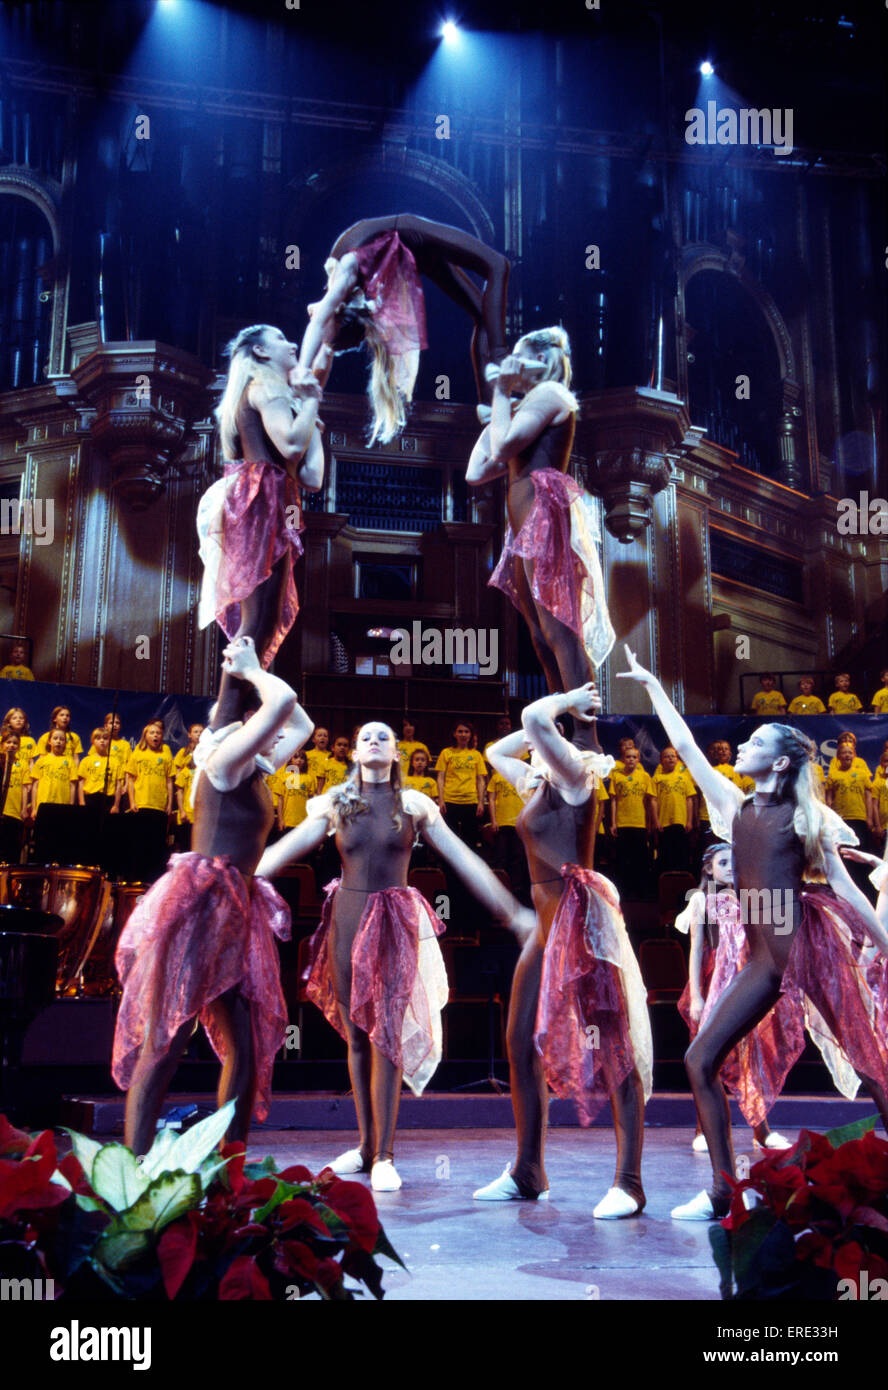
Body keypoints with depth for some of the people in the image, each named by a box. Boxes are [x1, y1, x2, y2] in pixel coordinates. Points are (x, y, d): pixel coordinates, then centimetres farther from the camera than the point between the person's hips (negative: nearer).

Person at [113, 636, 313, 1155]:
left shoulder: (256, 772, 20)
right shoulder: (225, 760, -5)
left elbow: (303, 723, 30)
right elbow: (283, 702, -17)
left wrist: (253, 671, 25)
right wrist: (250, 672, 0)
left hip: (235, 915, 9)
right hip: (198, 910, -9)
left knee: (248, 1048, 4)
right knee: (165, 1043, -7)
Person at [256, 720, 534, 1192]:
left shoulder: (414, 805, 4)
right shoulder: (336, 803, 7)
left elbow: (464, 860, 4)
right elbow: (284, 849, 5)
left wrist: (511, 911, 3)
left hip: (395, 921, -2)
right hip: (347, 917, 2)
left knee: (386, 1033, -9)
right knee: (356, 1033, 7)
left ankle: (384, 1156, -4)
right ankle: (367, 1144, 20)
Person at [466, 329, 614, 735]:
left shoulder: (549, 391, 3)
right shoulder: (529, 406, 31)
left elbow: (504, 447, -12)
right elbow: (476, 473, 23)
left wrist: (502, 393, 1)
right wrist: (491, 416, 28)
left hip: (545, 511, -10)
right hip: (529, 522, 10)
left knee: (557, 629, -17)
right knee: (543, 637, 6)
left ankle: (586, 740, -21)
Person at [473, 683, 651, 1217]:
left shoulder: (573, 777, -7)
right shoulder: (537, 784, 17)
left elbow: (532, 719, -22)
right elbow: (496, 751, 33)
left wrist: (564, 704, -2)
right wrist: (563, 705, 26)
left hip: (581, 919, -9)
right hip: (547, 923, 10)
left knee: (611, 1048, -6)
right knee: (523, 1043, 10)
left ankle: (629, 1183, -2)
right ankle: (528, 1173, 20)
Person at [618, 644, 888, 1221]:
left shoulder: (806, 815, 1)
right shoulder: (735, 806, 12)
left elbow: (842, 884, 3)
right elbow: (685, 745, 16)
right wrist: (652, 684, 20)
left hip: (813, 948, -5)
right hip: (764, 963, 5)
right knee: (701, 1061, 0)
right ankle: (724, 1193, 8)